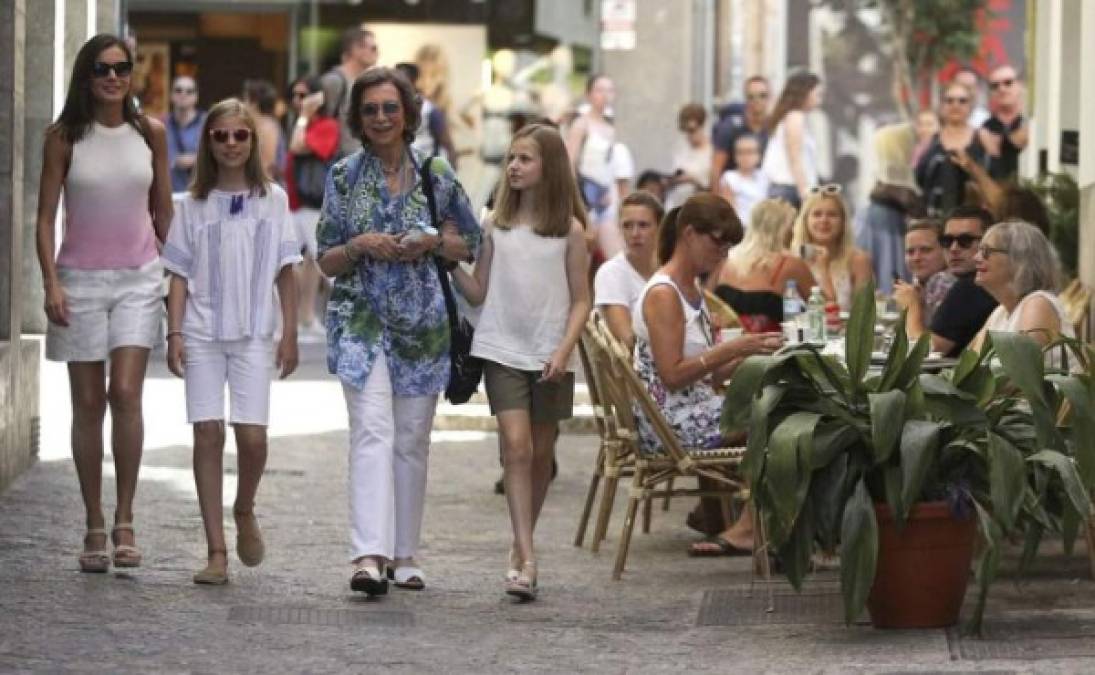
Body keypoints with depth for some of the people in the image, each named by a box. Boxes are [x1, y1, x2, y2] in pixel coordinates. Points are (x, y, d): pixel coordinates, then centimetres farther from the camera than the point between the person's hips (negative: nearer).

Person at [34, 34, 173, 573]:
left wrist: (174, 272, 12)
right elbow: (46, 215, -1)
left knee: (126, 393, -13)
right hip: (81, 279, 0)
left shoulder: (150, 133, 3)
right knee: (88, 404, 3)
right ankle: (94, 528, 10)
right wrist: (51, 282, -10)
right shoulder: (64, 137, -2)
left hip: (139, 276, 0)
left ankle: (125, 521, -6)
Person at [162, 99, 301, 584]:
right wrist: (175, 333, -2)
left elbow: (285, 272, 7)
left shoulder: (271, 199, 7)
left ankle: (244, 510, 22)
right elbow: (179, 274, 7)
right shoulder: (194, 204, 7)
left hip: (254, 333, -1)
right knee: (208, 433, -4)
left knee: (252, 435, -11)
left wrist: (289, 334, 3)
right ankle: (216, 552, -1)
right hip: (202, 332, 1)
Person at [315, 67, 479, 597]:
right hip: (361, 319, -2)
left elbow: (472, 244, 11)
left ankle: (404, 554, 18)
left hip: (421, 322, 2)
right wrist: (359, 246, -15)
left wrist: (433, 241, -8)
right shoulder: (344, 177, 3)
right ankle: (369, 556, -26)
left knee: (412, 439, 7)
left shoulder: (437, 175, 4)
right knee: (372, 431, -16)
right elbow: (325, 261, 5)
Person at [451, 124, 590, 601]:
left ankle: (521, 549, 25)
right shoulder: (496, 225, 5)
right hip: (503, 350, 0)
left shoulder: (569, 229, 0)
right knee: (516, 445, -13)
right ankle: (526, 559, -19)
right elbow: (479, 292, 8)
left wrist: (564, 349, -11)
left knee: (541, 454, 9)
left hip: (550, 356, 0)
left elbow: (581, 301, 2)